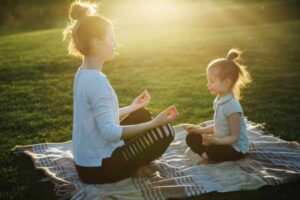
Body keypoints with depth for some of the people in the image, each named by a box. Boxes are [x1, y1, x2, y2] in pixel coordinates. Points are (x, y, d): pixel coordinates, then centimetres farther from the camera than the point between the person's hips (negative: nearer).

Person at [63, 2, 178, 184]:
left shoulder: (84, 73, 5)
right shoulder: (96, 80, -25)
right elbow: (110, 133, -27)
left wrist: (133, 107, 23)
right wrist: (154, 123, -27)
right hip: (99, 168, -9)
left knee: (143, 114, 19)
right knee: (165, 130, -5)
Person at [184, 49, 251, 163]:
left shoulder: (232, 106, -26)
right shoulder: (219, 100, 1)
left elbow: (235, 137, -23)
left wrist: (216, 140, -35)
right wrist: (200, 130, 7)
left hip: (236, 148, -9)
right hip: (221, 141, 9)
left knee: (213, 150, -36)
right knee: (191, 138, 2)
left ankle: (210, 157, -3)